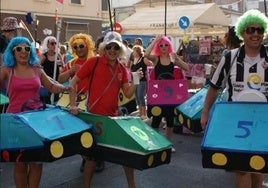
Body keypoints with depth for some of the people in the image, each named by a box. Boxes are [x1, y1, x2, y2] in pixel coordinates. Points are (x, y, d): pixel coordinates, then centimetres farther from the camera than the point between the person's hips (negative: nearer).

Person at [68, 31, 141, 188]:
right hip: (94, 115, -4)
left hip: (114, 116, 4)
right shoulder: (94, 62, -8)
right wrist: (73, 105, -14)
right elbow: (73, 82, -6)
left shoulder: (122, 69, 5)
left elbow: (128, 94, 2)